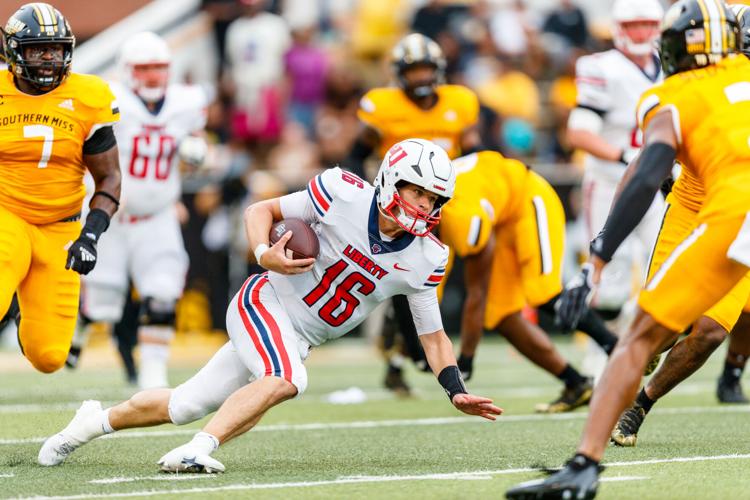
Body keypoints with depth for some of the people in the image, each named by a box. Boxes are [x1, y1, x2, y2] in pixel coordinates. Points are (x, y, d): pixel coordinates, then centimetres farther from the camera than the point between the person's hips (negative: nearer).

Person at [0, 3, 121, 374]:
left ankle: (32, 325, 36)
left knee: (48, 357, 0)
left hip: (59, 231, 1)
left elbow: (109, 178, 3)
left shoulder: (87, 101, -3)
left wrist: (91, 235, -11)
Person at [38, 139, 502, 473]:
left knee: (186, 405, 7)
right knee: (285, 379, -34)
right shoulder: (344, 195, -19)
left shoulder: (422, 261, -8)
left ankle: (99, 420, 27)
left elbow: (434, 336, 1)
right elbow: (261, 210, -7)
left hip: (299, 338, 5)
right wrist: (265, 254, -26)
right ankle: (195, 451, -32)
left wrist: (458, 392, -12)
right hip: (265, 304, -5)